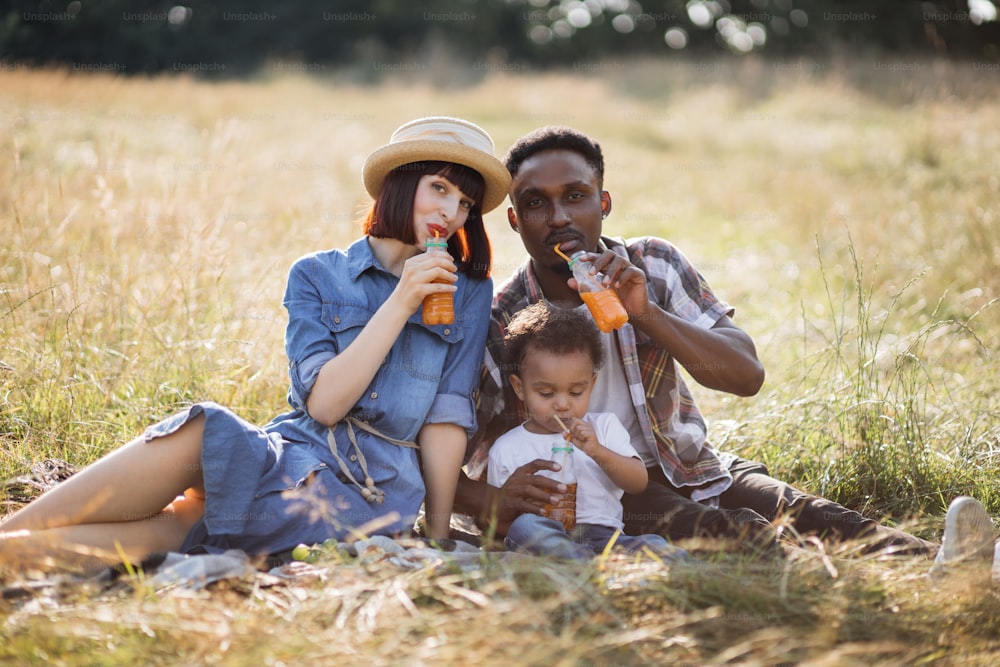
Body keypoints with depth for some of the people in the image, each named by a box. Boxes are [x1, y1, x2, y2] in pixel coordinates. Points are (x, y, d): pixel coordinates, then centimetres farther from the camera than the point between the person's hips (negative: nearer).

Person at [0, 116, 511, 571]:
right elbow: (323, 403, -5)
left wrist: (437, 535, -1)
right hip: (291, 455, 2)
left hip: (367, 497, -2)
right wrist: (401, 302, -10)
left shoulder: (468, 292, 9)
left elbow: (449, 411, 4)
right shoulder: (317, 276, 8)